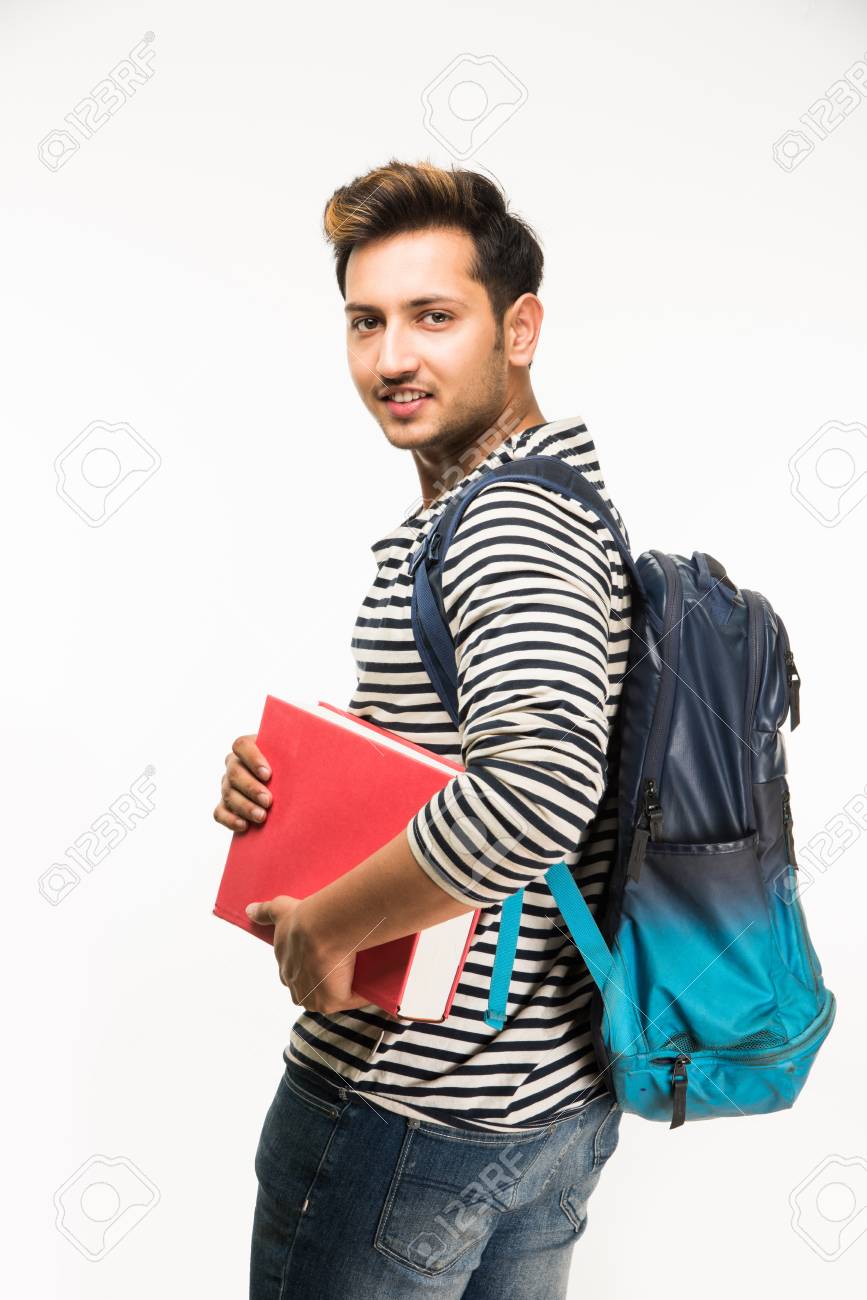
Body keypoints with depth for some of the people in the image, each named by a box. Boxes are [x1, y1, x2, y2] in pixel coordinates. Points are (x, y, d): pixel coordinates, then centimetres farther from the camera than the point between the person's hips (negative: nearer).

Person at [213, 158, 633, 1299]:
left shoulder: (509, 522, -22)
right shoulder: (568, 498, 11)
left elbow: (540, 783, -40)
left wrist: (324, 924, -26)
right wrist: (287, 782, 0)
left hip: (408, 1115, -9)